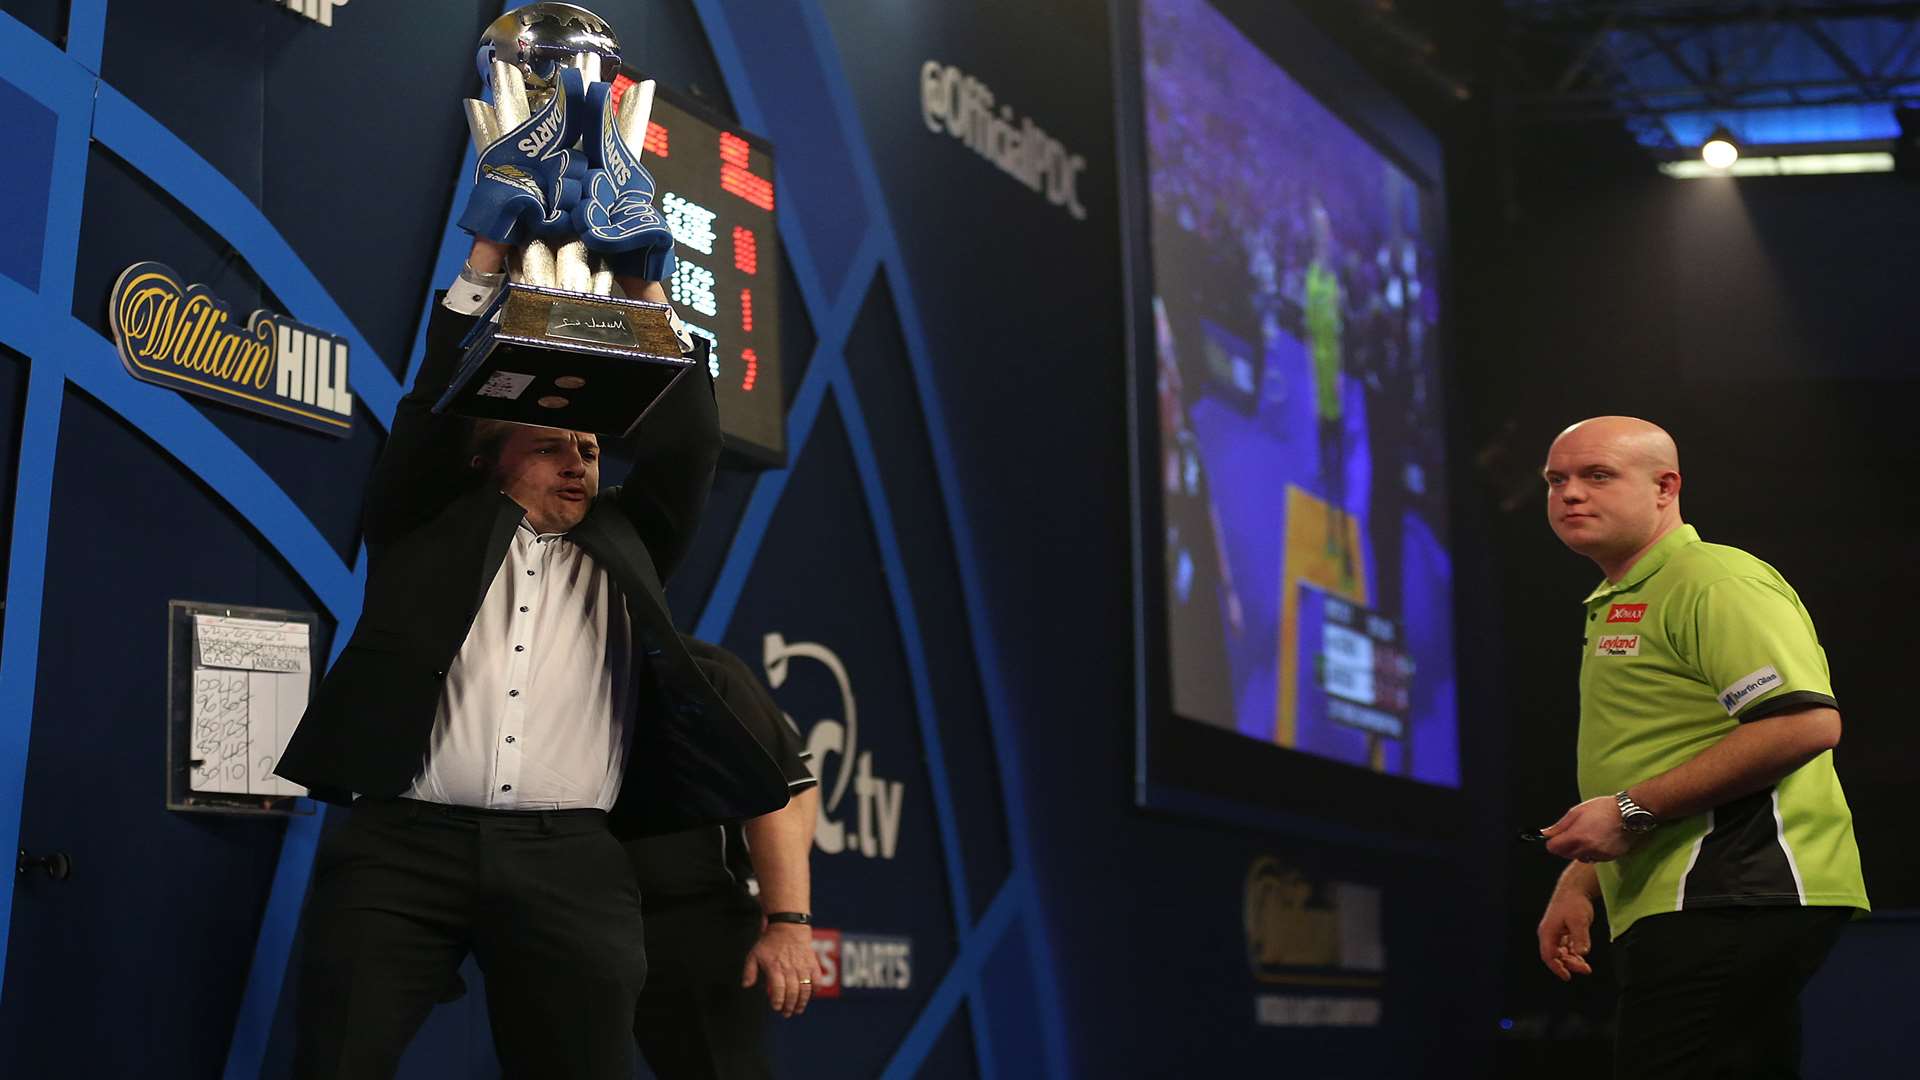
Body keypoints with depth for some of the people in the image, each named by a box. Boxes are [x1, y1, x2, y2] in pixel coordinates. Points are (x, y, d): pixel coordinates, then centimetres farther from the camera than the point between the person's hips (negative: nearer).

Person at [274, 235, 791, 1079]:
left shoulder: (622, 549, 21)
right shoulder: (432, 531, 17)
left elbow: (686, 447, 13)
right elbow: (433, 416, 6)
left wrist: (645, 296, 9)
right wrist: (486, 266, 5)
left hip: (570, 861, 2)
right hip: (404, 844, -1)